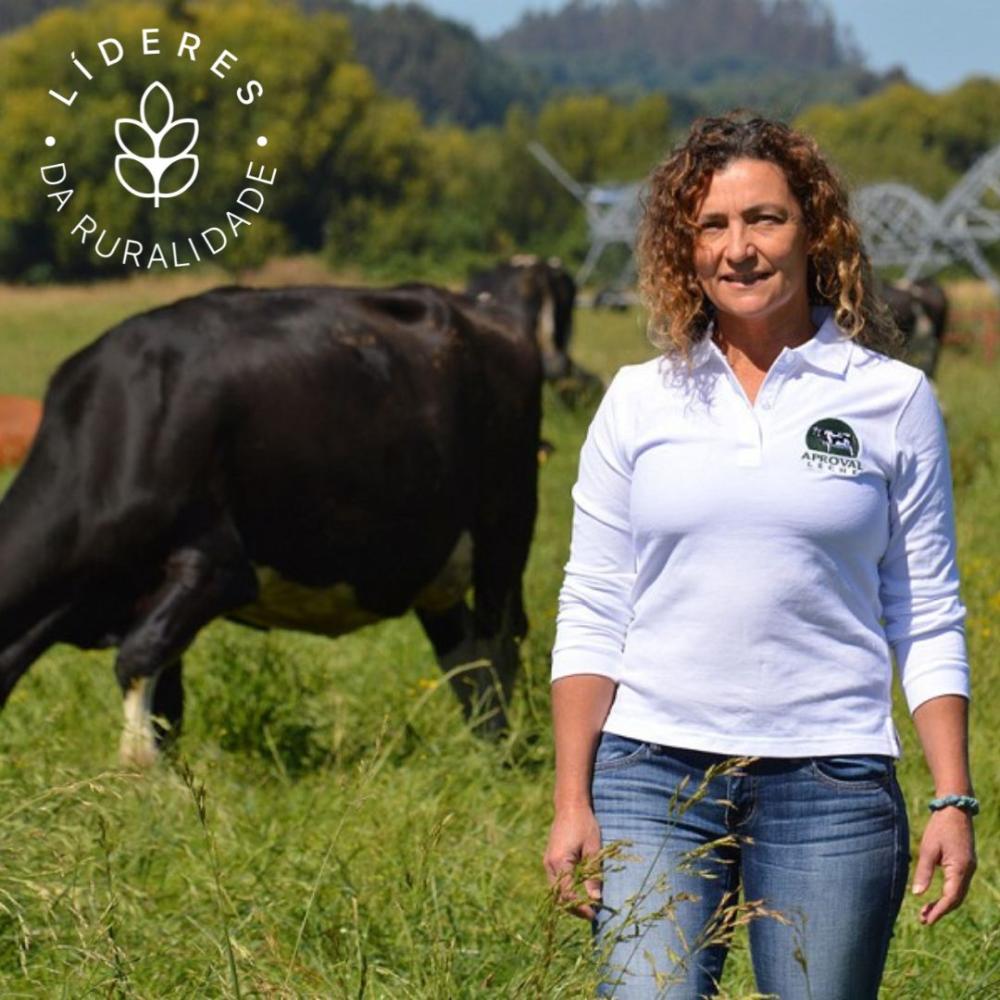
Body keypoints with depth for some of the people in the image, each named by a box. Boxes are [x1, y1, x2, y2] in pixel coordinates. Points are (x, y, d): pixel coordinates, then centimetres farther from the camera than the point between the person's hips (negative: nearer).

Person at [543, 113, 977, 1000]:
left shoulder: (892, 401, 4)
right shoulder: (639, 402, 7)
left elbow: (929, 623, 6)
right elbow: (591, 613, 9)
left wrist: (954, 800, -2)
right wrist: (571, 803, 2)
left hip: (831, 783, -1)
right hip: (653, 772, 1)